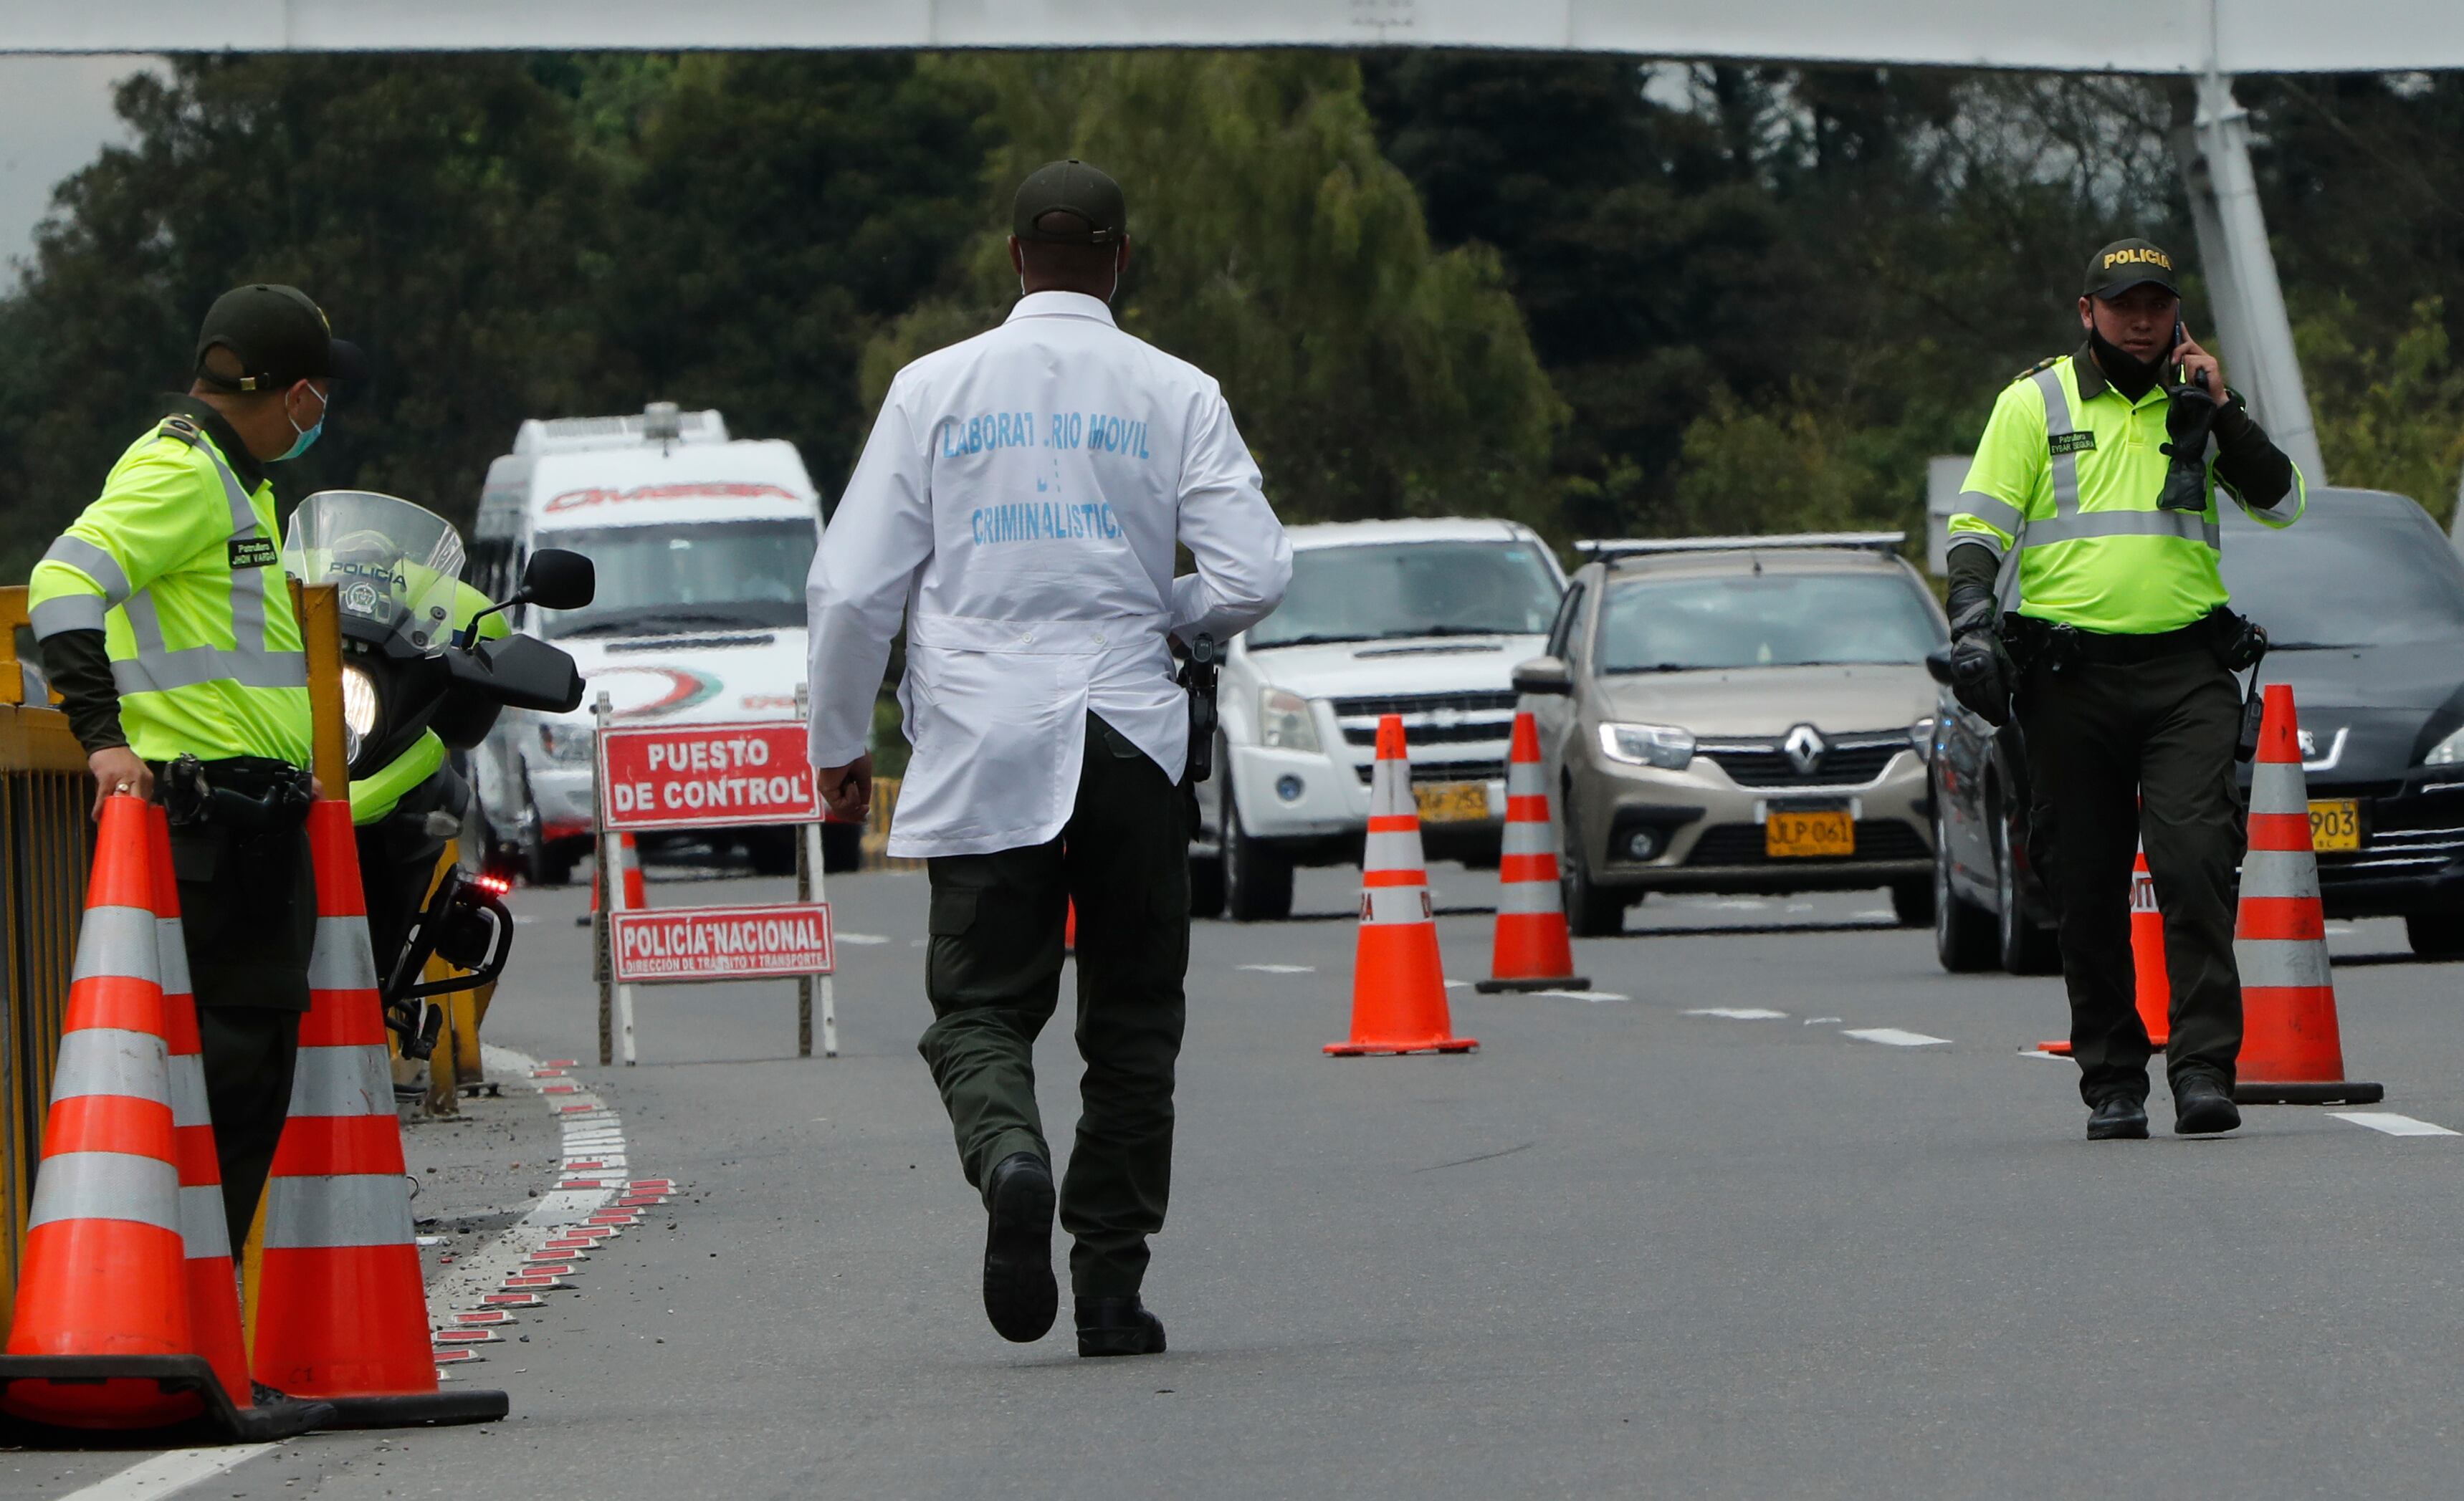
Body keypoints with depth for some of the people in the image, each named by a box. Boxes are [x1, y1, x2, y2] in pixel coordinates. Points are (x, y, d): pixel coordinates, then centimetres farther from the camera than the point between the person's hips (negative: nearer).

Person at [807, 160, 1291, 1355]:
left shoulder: (936, 389, 3)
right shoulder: (1174, 396, 2)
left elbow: (851, 587, 2)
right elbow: (1254, 575, -5)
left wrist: (839, 742, 13)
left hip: (981, 750, 0)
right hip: (1130, 738, 0)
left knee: (981, 1006, 2)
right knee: (1130, 1021, 10)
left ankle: (1010, 1160, -30)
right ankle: (1111, 1288, 8)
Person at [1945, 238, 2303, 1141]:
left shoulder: (2197, 405, 14)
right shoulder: (2035, 404, 8)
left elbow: (2281, 504, 8)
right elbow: (1979, 526, 3)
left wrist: (2219, 414, -3)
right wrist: (1971, 624, -13)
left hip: (2187, 670, 0)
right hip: (2069, 676, 0)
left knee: (2195, 862, -15)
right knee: (2086, 887, 3)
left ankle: (2204, 1068, -16)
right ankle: (2111, 1082, 11)